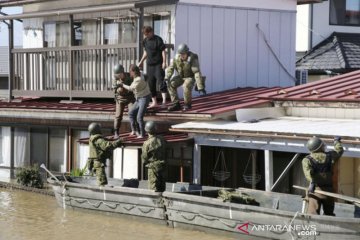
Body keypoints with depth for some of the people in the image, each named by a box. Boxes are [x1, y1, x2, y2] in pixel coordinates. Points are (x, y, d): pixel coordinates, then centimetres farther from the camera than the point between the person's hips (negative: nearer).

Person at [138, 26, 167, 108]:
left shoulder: (158, 39, -8)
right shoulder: (145, 41, 9)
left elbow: (163, 51, -9)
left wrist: (164, 62, -17)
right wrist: (141, 61, 20)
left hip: (158, 64, -6)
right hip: (149, 64, 6)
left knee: (160, 80, -17)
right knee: (150, 83, 6)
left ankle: (164, 99, -18)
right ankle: (154, 102, 13)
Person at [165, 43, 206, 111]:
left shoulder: (193, 59, -29)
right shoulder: (177, 57, -15)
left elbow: (197, 73, -33)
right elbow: (170, 68, -14)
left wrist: (201, 87, -37)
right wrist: (167, 78, -33)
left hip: (190, 77, -5)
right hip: (181, 76, 5)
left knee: (186, 86, -35)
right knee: (171, 84, -19)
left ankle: (187, 104, -14)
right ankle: (176, 104, -12)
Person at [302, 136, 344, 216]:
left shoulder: (307, 160, 1)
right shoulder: (329, 156, 8)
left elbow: (308, 170, -19)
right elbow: (339, 150, 27)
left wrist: (312, 181, -33)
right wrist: (336, 141, 45)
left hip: (315, 190, -2)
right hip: (328, 190, 2)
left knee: (313, 214, -10)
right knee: (329, 215, 15)